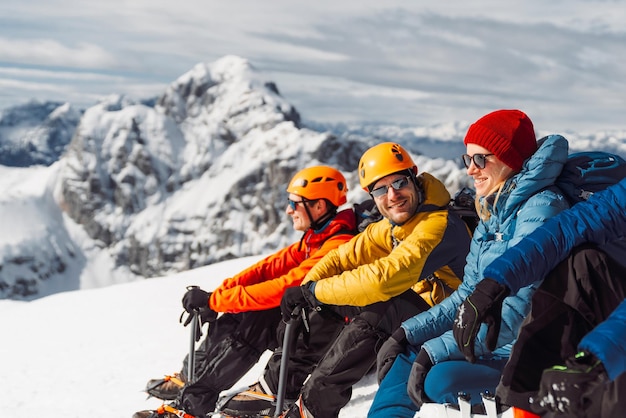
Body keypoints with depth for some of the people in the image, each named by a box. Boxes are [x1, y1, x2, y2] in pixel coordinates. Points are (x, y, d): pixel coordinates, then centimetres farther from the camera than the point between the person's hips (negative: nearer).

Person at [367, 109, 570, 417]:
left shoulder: (540, 210, -18)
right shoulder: (492, 213, 11)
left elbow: (517, 310, -24)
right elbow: (468, 295, 16)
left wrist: (436, 351, -24)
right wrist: (409, 333, 5)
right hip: (489, 343, 9)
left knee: (441, 377, -30)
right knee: (402, 358, 4)